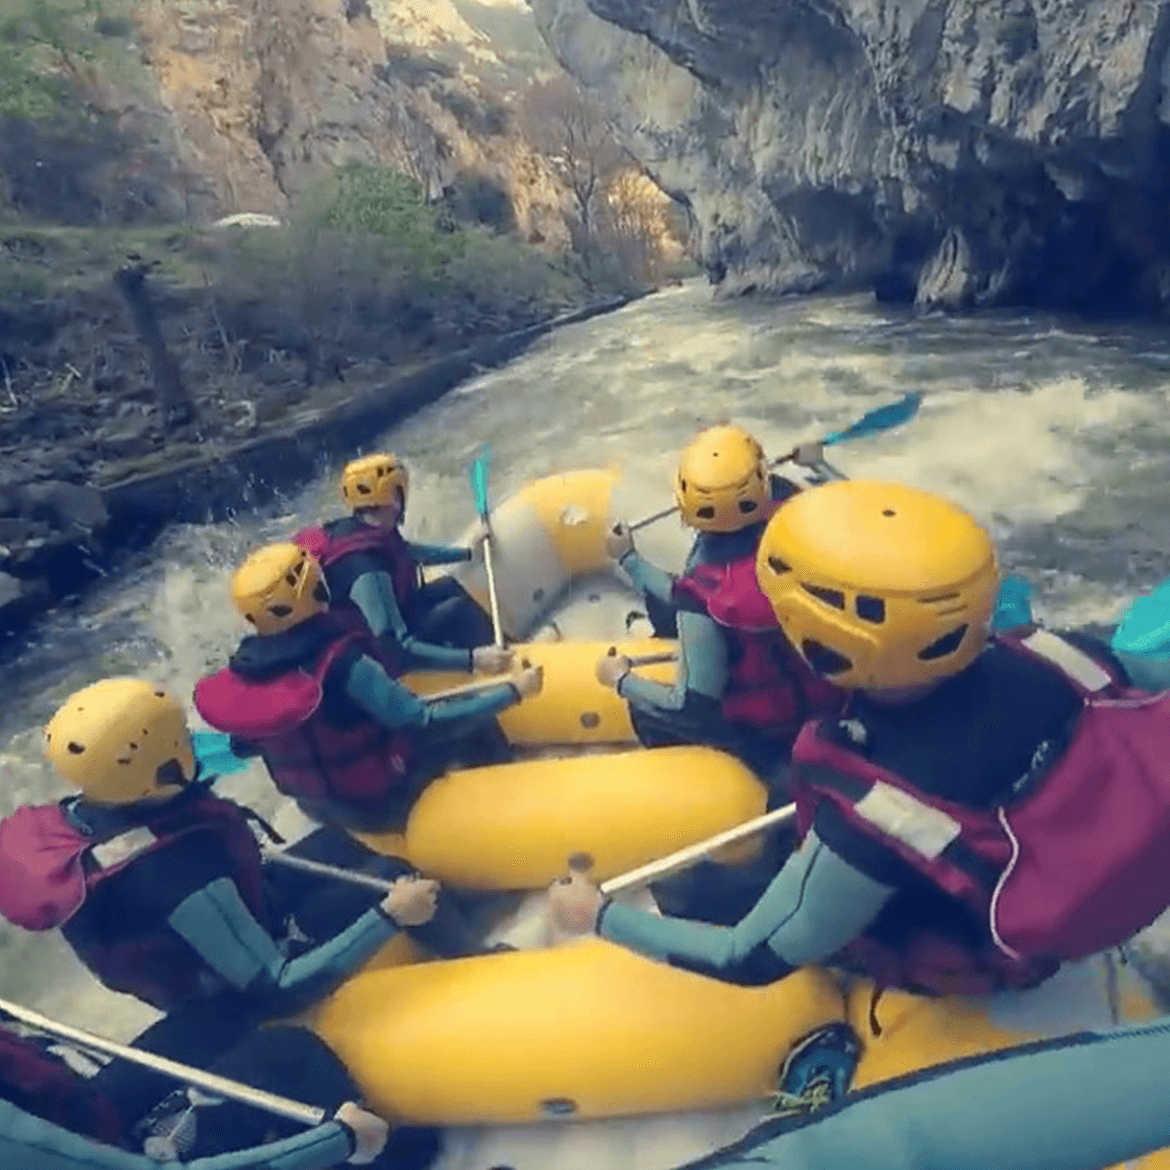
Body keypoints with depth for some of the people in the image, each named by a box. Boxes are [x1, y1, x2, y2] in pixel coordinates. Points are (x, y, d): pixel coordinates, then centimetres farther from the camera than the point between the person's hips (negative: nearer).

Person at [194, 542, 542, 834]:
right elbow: (424, 723, -31)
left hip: (321, 807, 7)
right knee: (474, 723, 3)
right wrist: (513, 690, -23)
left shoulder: (243, 667, -13)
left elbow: (253, 741, 5)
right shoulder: (340, 663, -34)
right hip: (383, 804, -7)